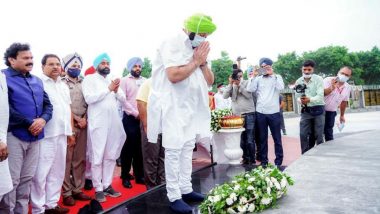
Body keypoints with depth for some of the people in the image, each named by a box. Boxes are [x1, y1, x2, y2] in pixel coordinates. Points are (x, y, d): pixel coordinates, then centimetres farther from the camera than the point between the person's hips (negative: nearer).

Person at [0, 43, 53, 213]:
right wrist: (29, 123, -15)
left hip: (35, 137, 6)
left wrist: (43, 119, -8)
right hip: (14, 136, -6)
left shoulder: (37, 81, 16)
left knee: (27, 179, 13)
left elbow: (48, 104, 12)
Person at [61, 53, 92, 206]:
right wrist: (77, 119, -7)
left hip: (83, 124, 4)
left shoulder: (84, 83, 14)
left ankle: (77, 189, 17)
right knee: (67, 159, -2)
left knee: (80, 159, 7)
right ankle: (67, 192, 6)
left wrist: (85, 118, -2)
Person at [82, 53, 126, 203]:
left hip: (113, 122, 6)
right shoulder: (89, 79, 0)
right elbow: (89, 98, -15)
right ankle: (98, 189, 10)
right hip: (98, 123, -6)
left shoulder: (112, 80, 16)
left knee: (111, 156, 10)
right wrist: (108, 89, -14)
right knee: (97, 157, 0)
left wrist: (116, 91, -8)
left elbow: (123, 99, 12)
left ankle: (107, 185, 21)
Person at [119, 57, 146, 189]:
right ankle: (125, 176, 13)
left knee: (140, 148, 8)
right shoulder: (124, 80, 3)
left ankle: (139, 175, 18)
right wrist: (135, 113, -13)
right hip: (130, 118, -3)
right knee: (129, 147, 1)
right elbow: (123, 100, -7)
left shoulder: (145, 81, 14)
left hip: (143, 118, 4)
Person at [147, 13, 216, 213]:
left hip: (191, 107, 8)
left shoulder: (197, 49, 12)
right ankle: (174, 197, 3)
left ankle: (186, 190, 21)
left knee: (188, 148, 11)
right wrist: (195, 62, -14)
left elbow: (210, 81, 11)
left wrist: (203, 62, -4)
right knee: (174, 150, -6)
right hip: (172, 106, -8)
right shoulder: (172, 45, -11)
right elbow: (173, 76, -26)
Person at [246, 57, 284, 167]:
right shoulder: (258, 79, 9)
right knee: (262, 138, 9)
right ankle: (263, 160, 18)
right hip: (260, 112, 2)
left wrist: (273, 74, -9)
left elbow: (280, 87, -13)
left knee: (276, 137, 5)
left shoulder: (277, 77, 6)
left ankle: (278, 160, 14)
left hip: (274, 112, -2)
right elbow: (250, 89, -5)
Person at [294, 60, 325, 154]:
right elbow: (297, 96, 3)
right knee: (303, 134, 2)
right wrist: (301, 100, -22)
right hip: (306, 110, 3)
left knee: (318, 135, 3)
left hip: (318, 110, -3)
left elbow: (320, 96, -19)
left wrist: (309, 99, -38)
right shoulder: (298, 81, 1)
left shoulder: (318, 79, -11)